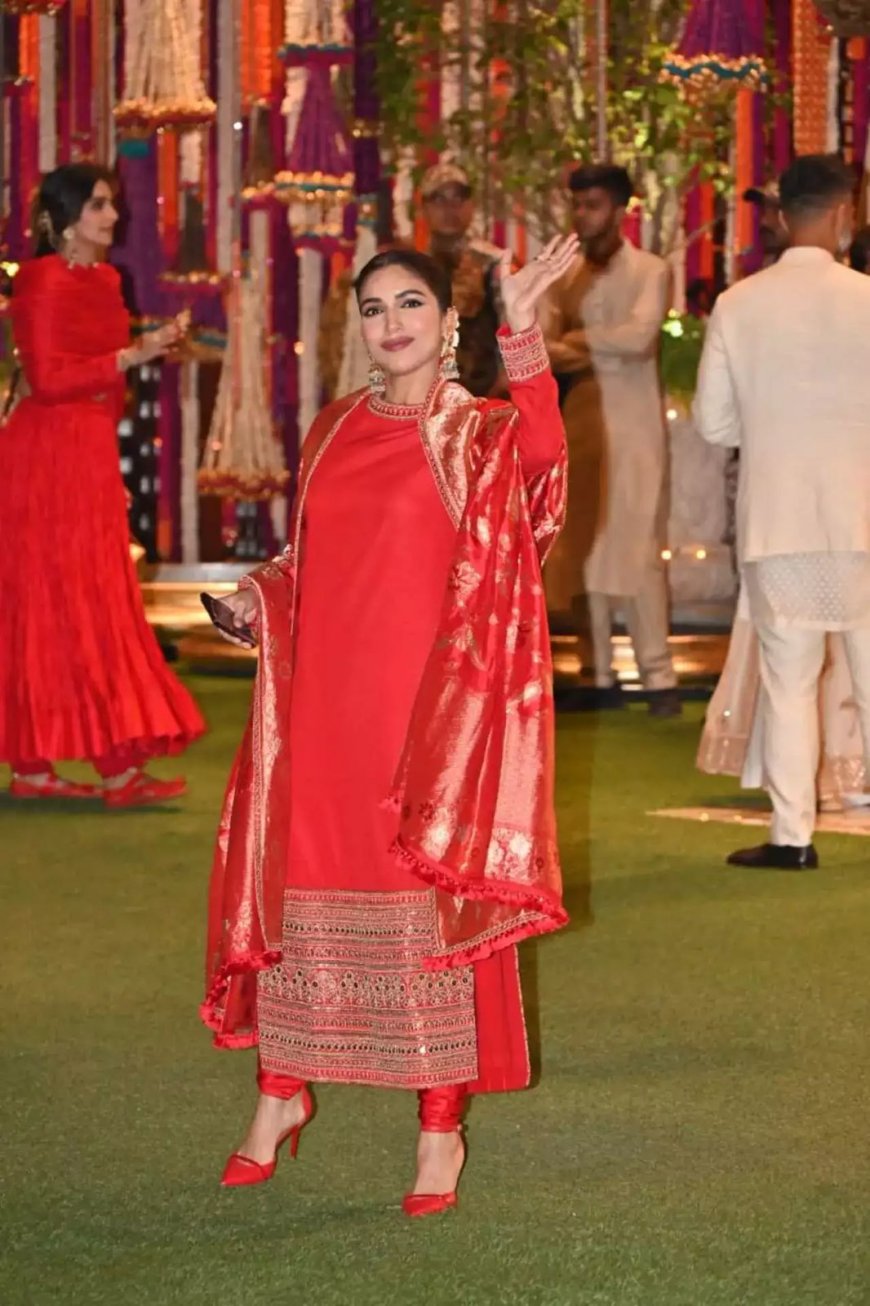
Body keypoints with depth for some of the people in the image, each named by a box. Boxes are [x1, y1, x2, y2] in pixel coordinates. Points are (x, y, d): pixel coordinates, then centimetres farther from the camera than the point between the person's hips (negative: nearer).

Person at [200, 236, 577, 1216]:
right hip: (322, 696, 4)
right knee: (295, 884, 8)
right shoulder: (334, 429, 13)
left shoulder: (478, 433, -2)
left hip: (423, 704, -4)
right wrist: (259, 594, 3)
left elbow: (544, 459, -26)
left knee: (429, 904, -1)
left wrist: (521, 335, -37)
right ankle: (281, 1091, 25)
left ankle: (440, 1128, 9)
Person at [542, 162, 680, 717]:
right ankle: (599, 674, 9)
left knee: (636, 549, -9)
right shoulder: (566, 275, 12)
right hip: (579, 426, 5)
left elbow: (639, 337, -16)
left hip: (633, 428, -4)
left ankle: (659, 676, -7)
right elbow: (545, 348, 6)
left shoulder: (651, 272, -1)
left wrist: (574, 341, -7)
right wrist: (596, 354, -13)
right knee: (584, 549, 3)